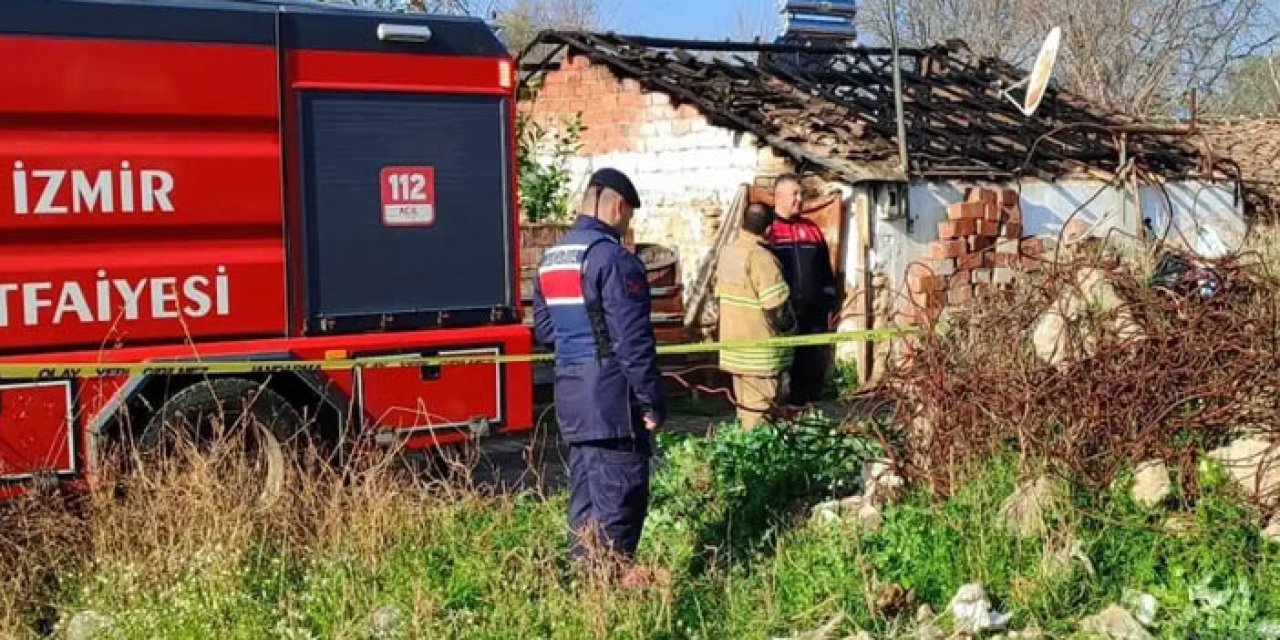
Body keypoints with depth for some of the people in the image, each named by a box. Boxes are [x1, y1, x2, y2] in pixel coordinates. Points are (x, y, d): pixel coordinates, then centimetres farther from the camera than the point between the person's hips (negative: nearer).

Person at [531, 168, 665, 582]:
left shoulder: (550, 259, 13)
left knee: (584, 492, 14)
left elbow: (543, 331, 17)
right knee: (620, 496, -2)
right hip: (611, 397, -8)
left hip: (570, 394, 9)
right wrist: (652, 402, -12)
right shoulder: (612, 258, -14)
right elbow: (634, 340, -16)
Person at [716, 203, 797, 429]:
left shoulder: (727, 253, 6)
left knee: (745, 406, 16)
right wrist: (789, 326, -4)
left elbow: (719, 295, 15)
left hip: (734, 345, 8)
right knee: (760, 411, -1)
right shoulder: (761, 258, -20)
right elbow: (776, 307, -22)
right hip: (760, 351, -8)